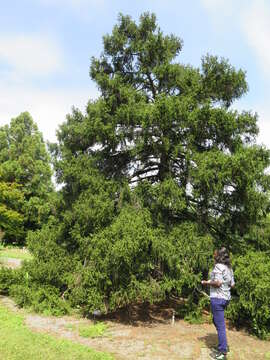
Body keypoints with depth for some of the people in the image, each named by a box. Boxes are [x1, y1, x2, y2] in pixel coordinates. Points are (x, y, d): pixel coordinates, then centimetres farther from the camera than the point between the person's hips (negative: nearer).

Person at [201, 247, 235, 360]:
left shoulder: (218, 266, -15)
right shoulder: (229, 268, 10)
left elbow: (218, 282, -23)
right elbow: (232, 284, 13)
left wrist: (207, 282, -9)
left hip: (217, 298, -9)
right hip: (226, 297, 9)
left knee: (220, 325, 1)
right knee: (217, 321, 24)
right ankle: (224, 345, 33)